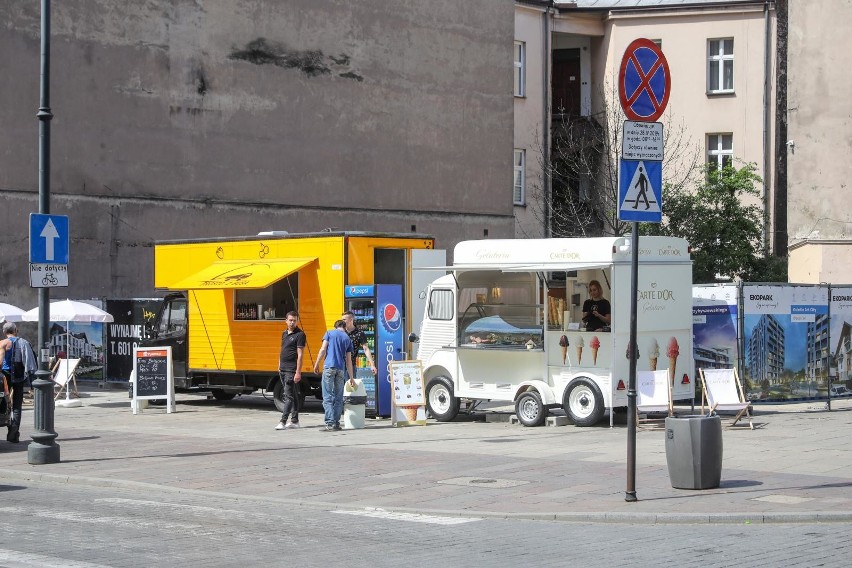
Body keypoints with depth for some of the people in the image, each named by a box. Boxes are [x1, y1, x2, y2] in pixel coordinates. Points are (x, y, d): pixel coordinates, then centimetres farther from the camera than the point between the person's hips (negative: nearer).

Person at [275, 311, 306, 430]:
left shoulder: (299, 335, -9)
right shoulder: (284, 333, 15)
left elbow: (300, 355, -14)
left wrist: (298, 372, -18)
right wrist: (279, 366, 17)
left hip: (291, 371, -8)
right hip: (283, 370, 8)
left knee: (289, 396, -10)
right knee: (292, 396, 13)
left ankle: (283, 422, -14)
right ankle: (294, 421, 18)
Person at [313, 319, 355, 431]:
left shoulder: (330, 333, 8)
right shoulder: (347, 339, 15)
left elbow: (323, 349, -4)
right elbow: (348, 360, 15)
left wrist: (317, 364, 2)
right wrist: (351, 378, 18)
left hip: (329, 367, -3)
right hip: (341, 369, 3)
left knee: (328, 397, -5)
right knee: (338, 398, 11)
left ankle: (330, 423, -14)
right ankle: (336, 423, 10)